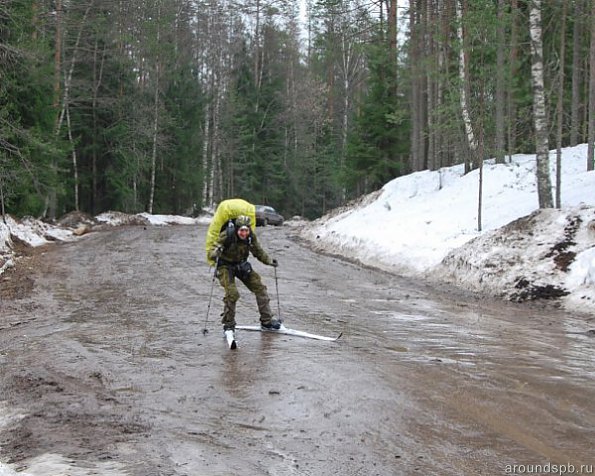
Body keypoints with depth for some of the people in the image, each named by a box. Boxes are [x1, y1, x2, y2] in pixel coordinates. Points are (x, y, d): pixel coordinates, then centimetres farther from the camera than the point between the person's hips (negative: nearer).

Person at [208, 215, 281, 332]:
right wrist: (215, 253, -48)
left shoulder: (251, 237, -14)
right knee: (232, 293, -22)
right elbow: (211, 253, -26)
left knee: (260, 288, 0)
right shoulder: (226, 235, -27)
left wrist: (269, 261, -11)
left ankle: (267, 321, 14)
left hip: (242, 265, 5)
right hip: (225, 266, -5)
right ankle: (228, 325, -3)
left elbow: (258, 252, 2)